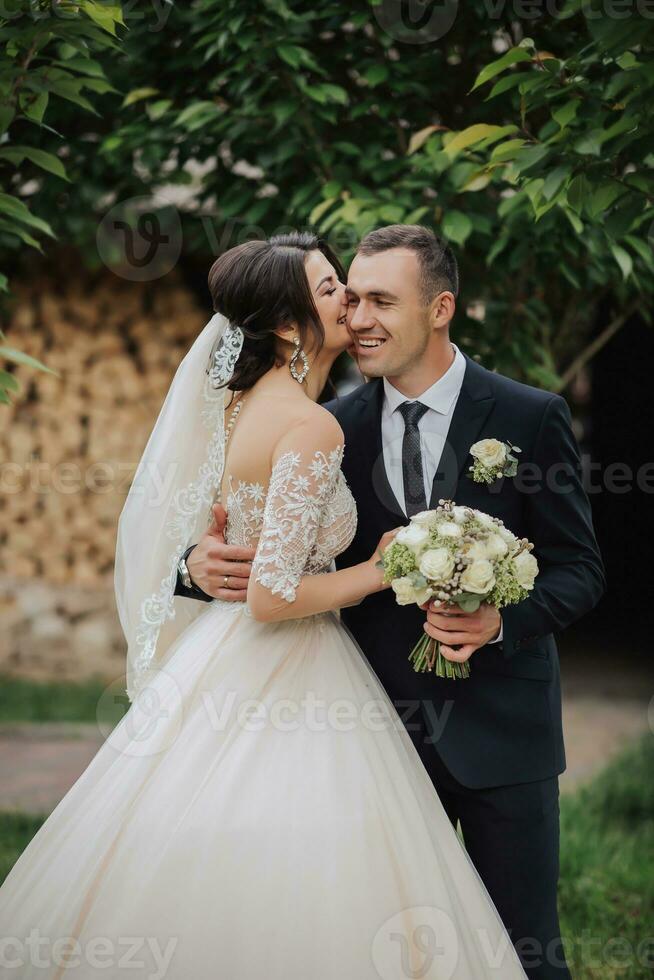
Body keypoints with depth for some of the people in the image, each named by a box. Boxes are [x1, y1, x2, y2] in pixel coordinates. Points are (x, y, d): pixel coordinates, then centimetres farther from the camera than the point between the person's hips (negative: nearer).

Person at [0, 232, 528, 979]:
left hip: (219, 668, 9)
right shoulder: (312, 426, -19)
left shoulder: (241, 403, 7)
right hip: (283, 686, -9)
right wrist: (378, 571, -11)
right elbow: (274, 596, -23)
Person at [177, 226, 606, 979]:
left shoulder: (530, 418, -6)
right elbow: (265, 543, 2)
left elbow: (579, 569, -4)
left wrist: (501, 620, -23)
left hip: (499, 725, -3)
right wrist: (204, 565, -21)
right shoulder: (334, 428, 2)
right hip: (383, 726, 3)